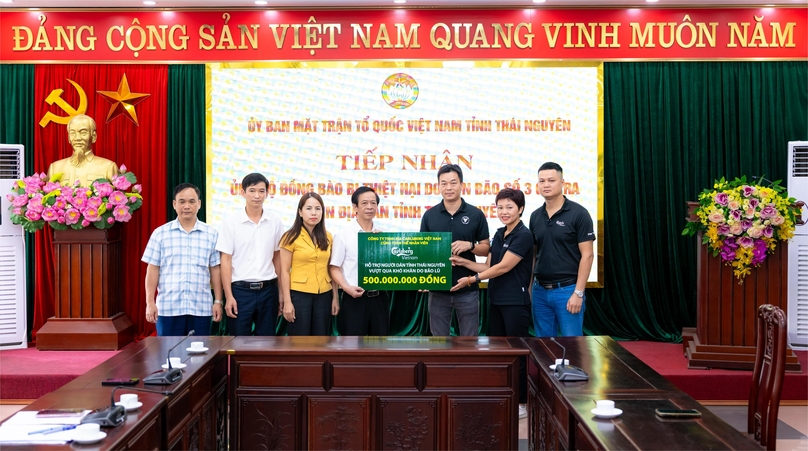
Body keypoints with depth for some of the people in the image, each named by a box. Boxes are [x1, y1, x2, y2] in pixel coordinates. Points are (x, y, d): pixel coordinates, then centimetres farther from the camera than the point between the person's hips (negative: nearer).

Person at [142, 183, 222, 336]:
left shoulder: (211, 234, 6)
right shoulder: (160, 233, 3)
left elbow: (215, 270, 7)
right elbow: (153, 269, 3)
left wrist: (218, 301, 3)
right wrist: (150, 303, -2)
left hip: (201, 308, 1)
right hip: (168, 308, -1)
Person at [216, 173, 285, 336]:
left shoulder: (275, 221, 3)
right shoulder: (231, 222, -4)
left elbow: (278, 257, 9)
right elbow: (226, 260, -4)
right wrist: (228, 296, -9)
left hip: (268, 290, 2)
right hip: (240, 290, -2)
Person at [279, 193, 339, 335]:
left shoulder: (327, 237, 7)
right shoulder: (291, 237, -6)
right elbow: (285, 271, -6)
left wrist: (335, 297, 7)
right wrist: (287, 301, -11)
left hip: (324, 295, 4)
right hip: (299, 294, -4)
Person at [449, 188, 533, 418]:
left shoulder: (523, 235, -13)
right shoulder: (499, 234, 11)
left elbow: (503, 267, -17)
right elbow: (488, 266, 12)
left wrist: (472, 280, -13)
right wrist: (463, 262, -1)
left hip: (516, 302, -8)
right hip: (495, 300, 8)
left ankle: (522, 402, 13)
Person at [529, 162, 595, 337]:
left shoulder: (578, 213, -7)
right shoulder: (535, 216, 8)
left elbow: (587, 255, -10)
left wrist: (578, 292, -15)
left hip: (567, 289, -5)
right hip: (540, 290, 5)